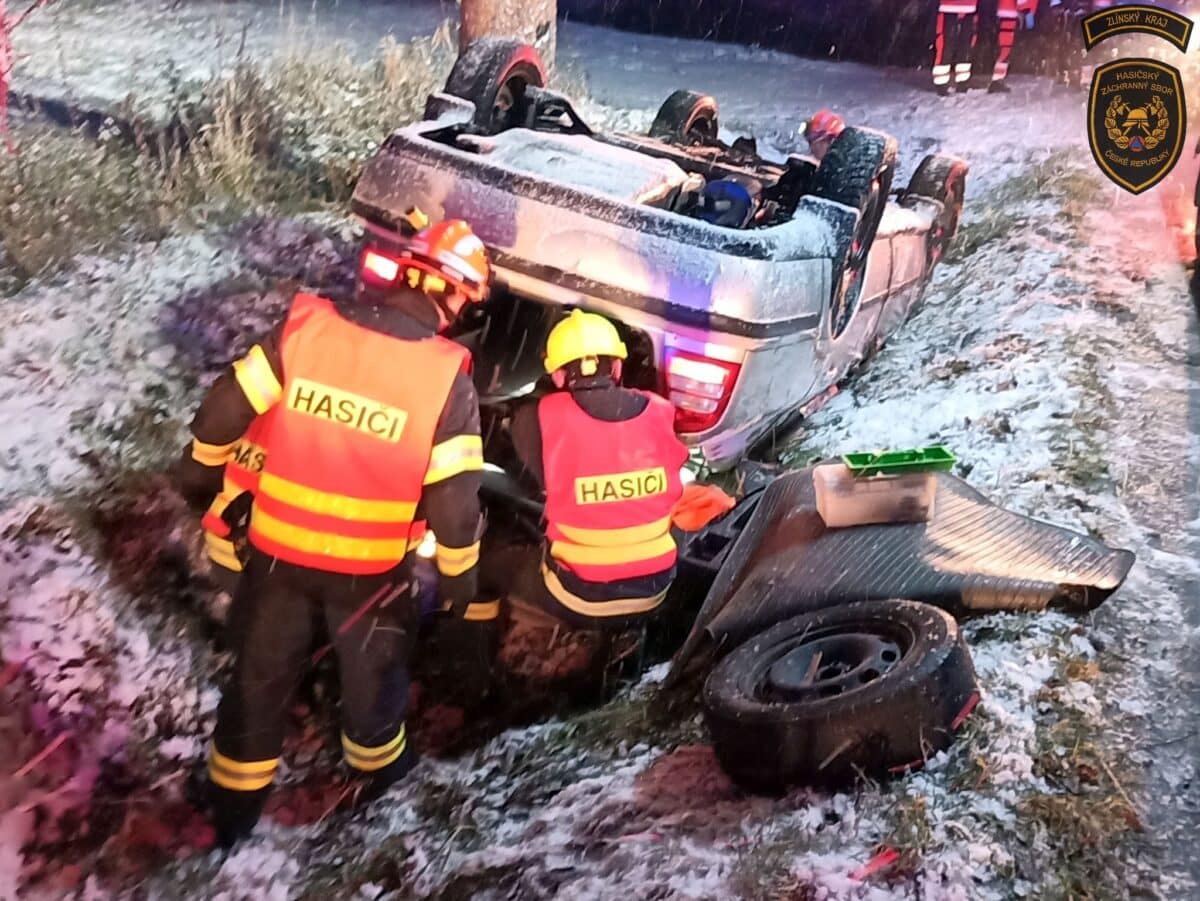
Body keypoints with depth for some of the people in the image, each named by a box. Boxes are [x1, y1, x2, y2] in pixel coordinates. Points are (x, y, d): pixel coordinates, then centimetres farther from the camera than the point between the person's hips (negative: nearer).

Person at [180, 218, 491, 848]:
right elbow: (453, 495, -15)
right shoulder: (448, 375, -18)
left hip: (278, 546, 2)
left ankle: (234, 801, 38)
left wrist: (206, 464, 13)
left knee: (261, 670, 21)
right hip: (370, 563, -1)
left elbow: (226, 408, -8)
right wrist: (459, 572, 2)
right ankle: (376, 763, 50)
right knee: (371, 667, 26)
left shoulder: (306, 325, -13)